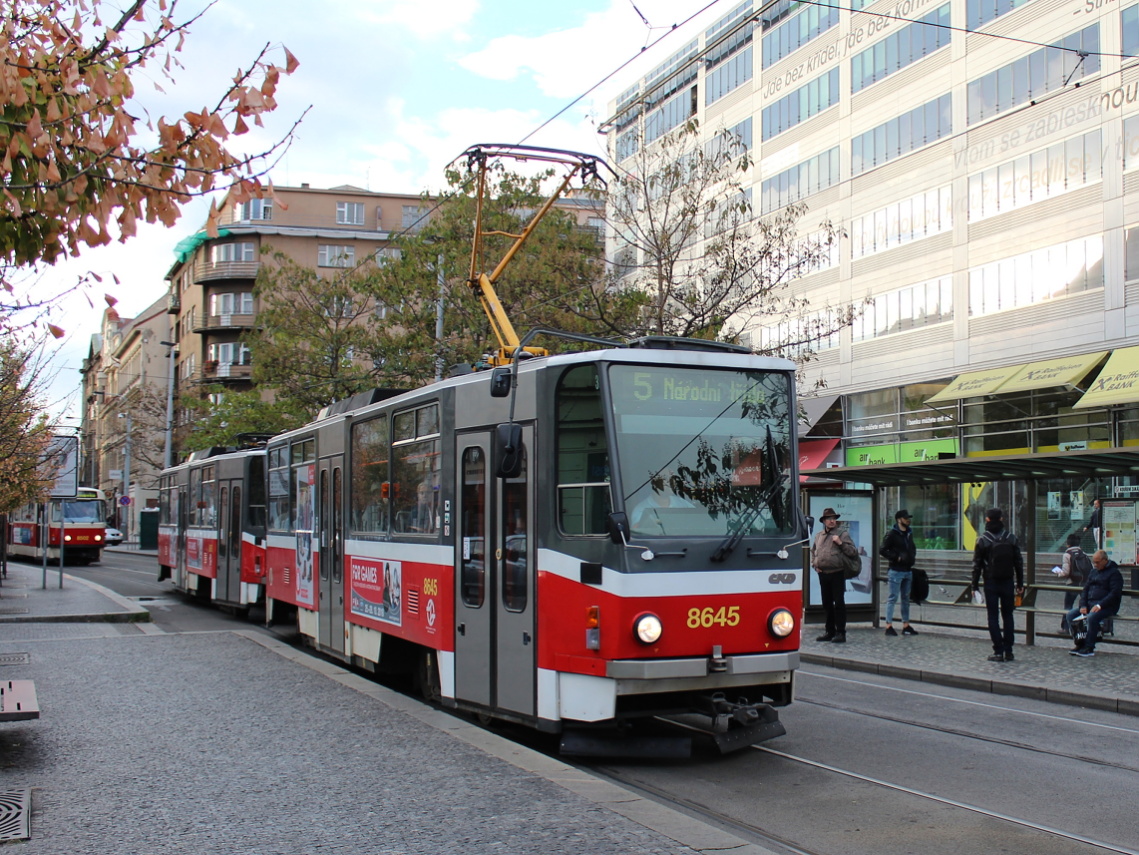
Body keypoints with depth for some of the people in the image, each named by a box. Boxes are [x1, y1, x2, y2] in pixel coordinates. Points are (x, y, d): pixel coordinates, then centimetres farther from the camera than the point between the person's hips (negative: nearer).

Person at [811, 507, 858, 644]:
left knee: (839, 603, -6)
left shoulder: (843, 534, 0)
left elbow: (853, 552, -6)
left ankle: (841, 633, -3)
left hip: (837, 574, -5)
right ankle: (830, 631, 19)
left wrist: (840, 543, -16)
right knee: (827, 604, 10)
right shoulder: (819, 536, 15)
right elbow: (813, 551, 29)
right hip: (823, 574, 5)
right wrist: (814, 565, 14)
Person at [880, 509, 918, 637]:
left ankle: (906, 626, 18)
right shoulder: (892, 534, -10)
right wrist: (897, 558, -16)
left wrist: (912, 556, 9)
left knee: (906, 598, 12)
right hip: (896, 570, -8)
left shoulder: (909, 533, 13)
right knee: (893, 598, -6)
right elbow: (882, 550, -13)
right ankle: (889, 626, -3)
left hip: (908, 570, 8)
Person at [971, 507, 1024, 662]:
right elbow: (1018, 562, 5)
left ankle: (998, 651, -2)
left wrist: (975, 586, 2)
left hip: (991, 583, -2)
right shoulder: (1011, 538, 2)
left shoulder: (982, 540, -6)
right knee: (1008, 615, 10)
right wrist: (1020, 584, 11)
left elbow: (977, 565, -5)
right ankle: (1008, 651, 8)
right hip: (1008, 582, 3)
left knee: (993, 616, 2)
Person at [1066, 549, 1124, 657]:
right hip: (1090, 603, 8)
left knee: (1092, 617, -35)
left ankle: (1089, 648, -26)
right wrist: (1083, 606, 0)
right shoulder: (1094, 572, 20)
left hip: (1106, 606, -8)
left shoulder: (1114, 573, -3)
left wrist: (1100, 605, -23)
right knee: (1071, 615, -13)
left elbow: (1115, 594, -13)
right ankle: (1080, 644, -10)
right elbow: (1085, 589, 17)